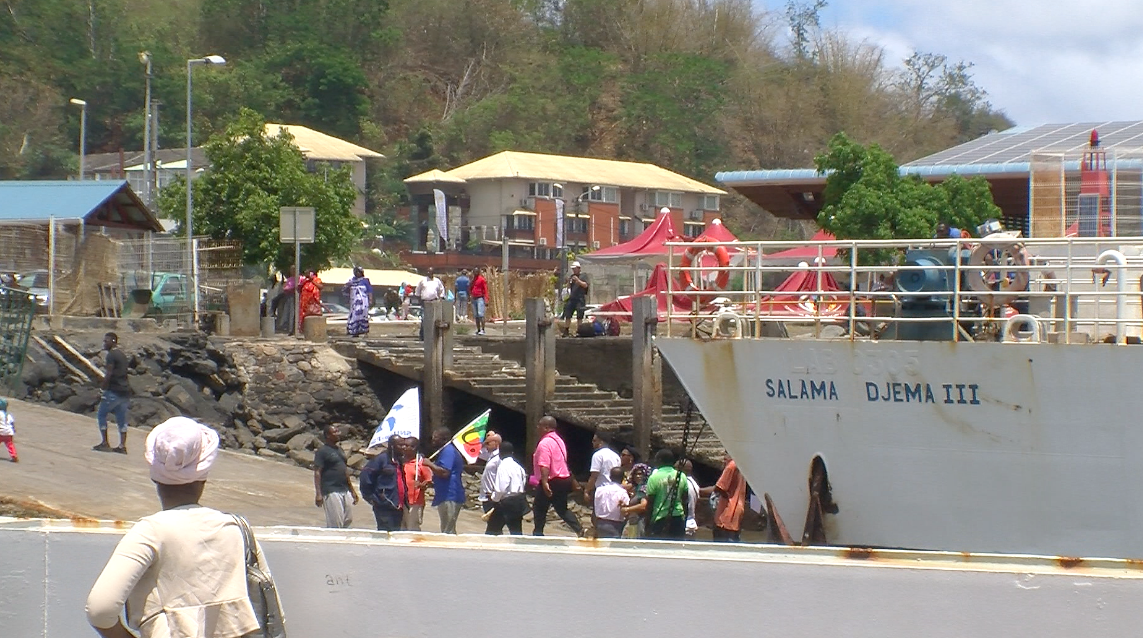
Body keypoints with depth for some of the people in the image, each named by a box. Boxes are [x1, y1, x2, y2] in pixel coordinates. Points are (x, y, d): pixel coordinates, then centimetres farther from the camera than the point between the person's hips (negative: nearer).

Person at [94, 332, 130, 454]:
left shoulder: (111, 355, -10)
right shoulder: (122, 355, 17)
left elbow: (108, 375, -17)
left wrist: (104, 389, -13)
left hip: (113, 391, -8)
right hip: (125, 391, 8)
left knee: (101, 414, 4)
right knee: (121, 418, 8)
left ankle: (104, 443, -1)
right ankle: (122, 446, 5)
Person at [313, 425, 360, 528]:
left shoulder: (340, 450, 18)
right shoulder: (322, 451, -7)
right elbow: (317, 473, -12)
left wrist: (352, 490, 24)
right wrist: (318, 494, -19)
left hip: (345, 491, 8)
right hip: (331, 491, -8)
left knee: (348, 520, 9)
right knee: (335, 523, -8)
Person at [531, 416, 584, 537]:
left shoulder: (545, 443, -17)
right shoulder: (559, 440, 14)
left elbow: (544, 465, -27)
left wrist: (545, 482, -34)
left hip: (552, 481, -9)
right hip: (564, 479, 9)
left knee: (539, 508, 5)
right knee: (562, 509, 14)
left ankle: (538, 533, 10)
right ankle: (579, 529, 3)